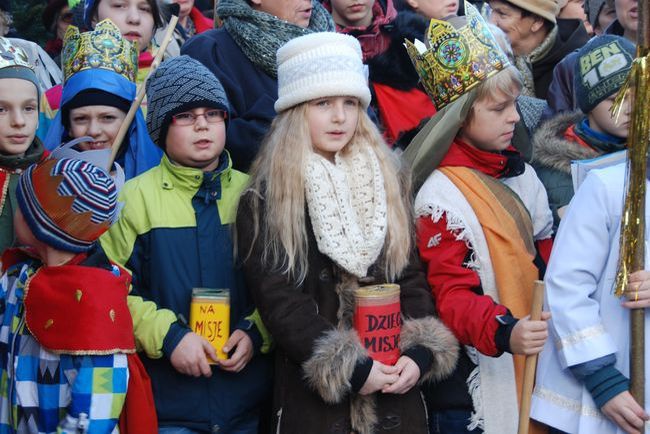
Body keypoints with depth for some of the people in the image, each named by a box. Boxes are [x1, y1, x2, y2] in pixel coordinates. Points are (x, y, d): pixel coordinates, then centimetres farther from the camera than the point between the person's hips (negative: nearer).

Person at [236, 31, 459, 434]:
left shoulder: (388, 180, 10)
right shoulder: (265, 200, -3)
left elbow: (412, 276, 6)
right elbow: (277, 300, -9)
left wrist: (421, 351, -9)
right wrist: (347, 368, -16)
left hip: (395, 388, 4)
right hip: (312, 393, -3)